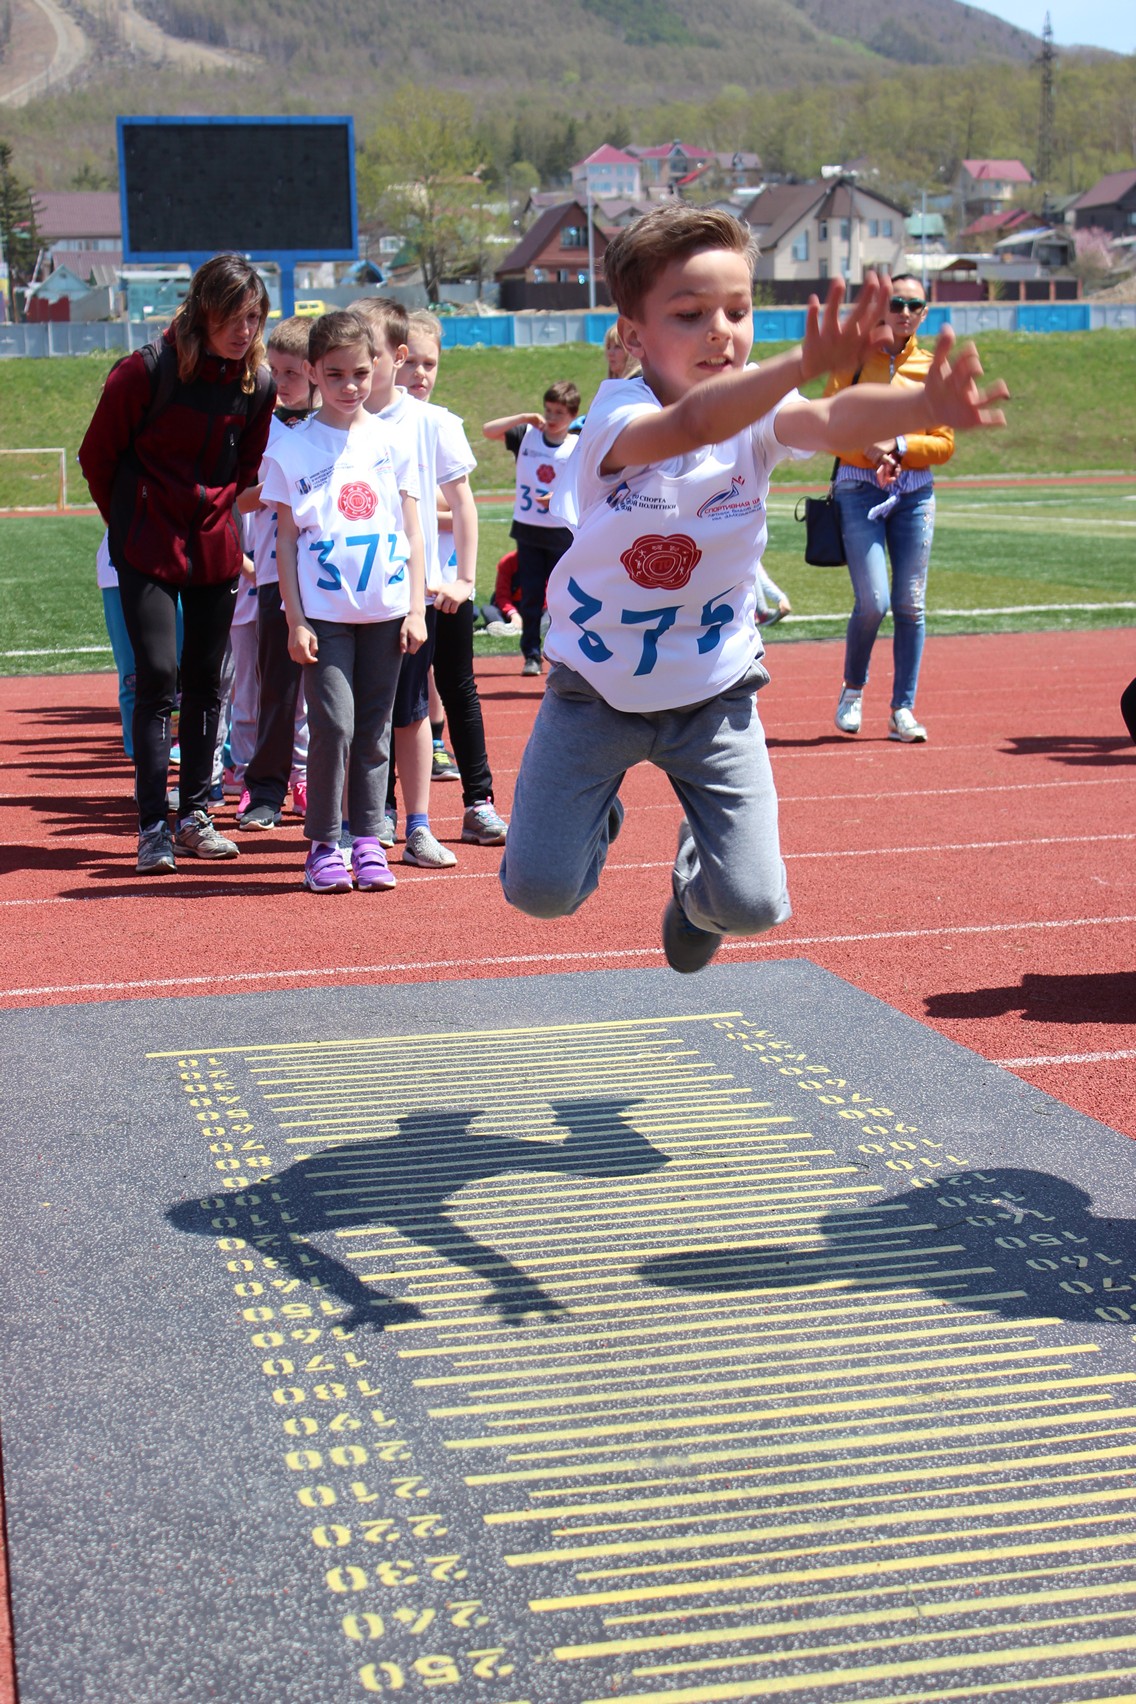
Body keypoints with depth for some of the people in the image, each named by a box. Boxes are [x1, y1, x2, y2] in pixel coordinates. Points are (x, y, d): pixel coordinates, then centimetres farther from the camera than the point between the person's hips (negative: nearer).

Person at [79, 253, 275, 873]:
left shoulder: (257, 384, 0)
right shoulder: (147, 372, -14)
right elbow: (96, 455, -3)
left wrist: (216, 509, 7)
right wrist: (132, 523, 6)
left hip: (215, 548, 4)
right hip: (148, 549, -4)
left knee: (206, 682, 8)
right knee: (157, 678, -10)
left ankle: (195, 816, 18)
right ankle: (152, 826, -3)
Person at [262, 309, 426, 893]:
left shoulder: (392, 442, 7)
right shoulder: (291, 449, 1)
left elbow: (412, 532, 9)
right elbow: (285, 541, 2)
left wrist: (415, 609, 3)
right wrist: (295, 619, -4)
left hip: (385, 609, 2)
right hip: (324, 610, -2)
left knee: (374, 727, 6)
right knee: (333, 724, -9)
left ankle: (368, 841, 14)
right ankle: (324, 845, 2)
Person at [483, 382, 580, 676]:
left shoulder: (578, 447, -3)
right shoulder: (526, 435, 3)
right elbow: (488, 430, -6)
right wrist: (525, 418, -13)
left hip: (562, 533, -2)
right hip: (528, 530, 2)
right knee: (530, 597, 5)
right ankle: (531, 655, 11)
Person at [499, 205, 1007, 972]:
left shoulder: (757, 415, -14)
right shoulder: (618, 412, -23)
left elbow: (833, 423, -37)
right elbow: (691, 426, -47)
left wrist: (926, 406, -59)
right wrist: (806, 362, -64)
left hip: (714, 690, 2)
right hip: (597, 686, -1)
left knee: (752, 904, -7)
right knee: (540, 891, -4)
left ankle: (696, 889, 32)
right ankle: (597, 815, 32)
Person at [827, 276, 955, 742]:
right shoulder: (853, 358, 2)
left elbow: (944, 444, 3)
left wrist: (897, 446, -12)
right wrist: (869, 450, -18)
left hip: (915, 494, 2)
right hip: (860, 488, -2)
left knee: (910, 606, 0)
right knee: (872, 602, -11)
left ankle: (903, 711, 9)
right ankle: (853, 690, 14)